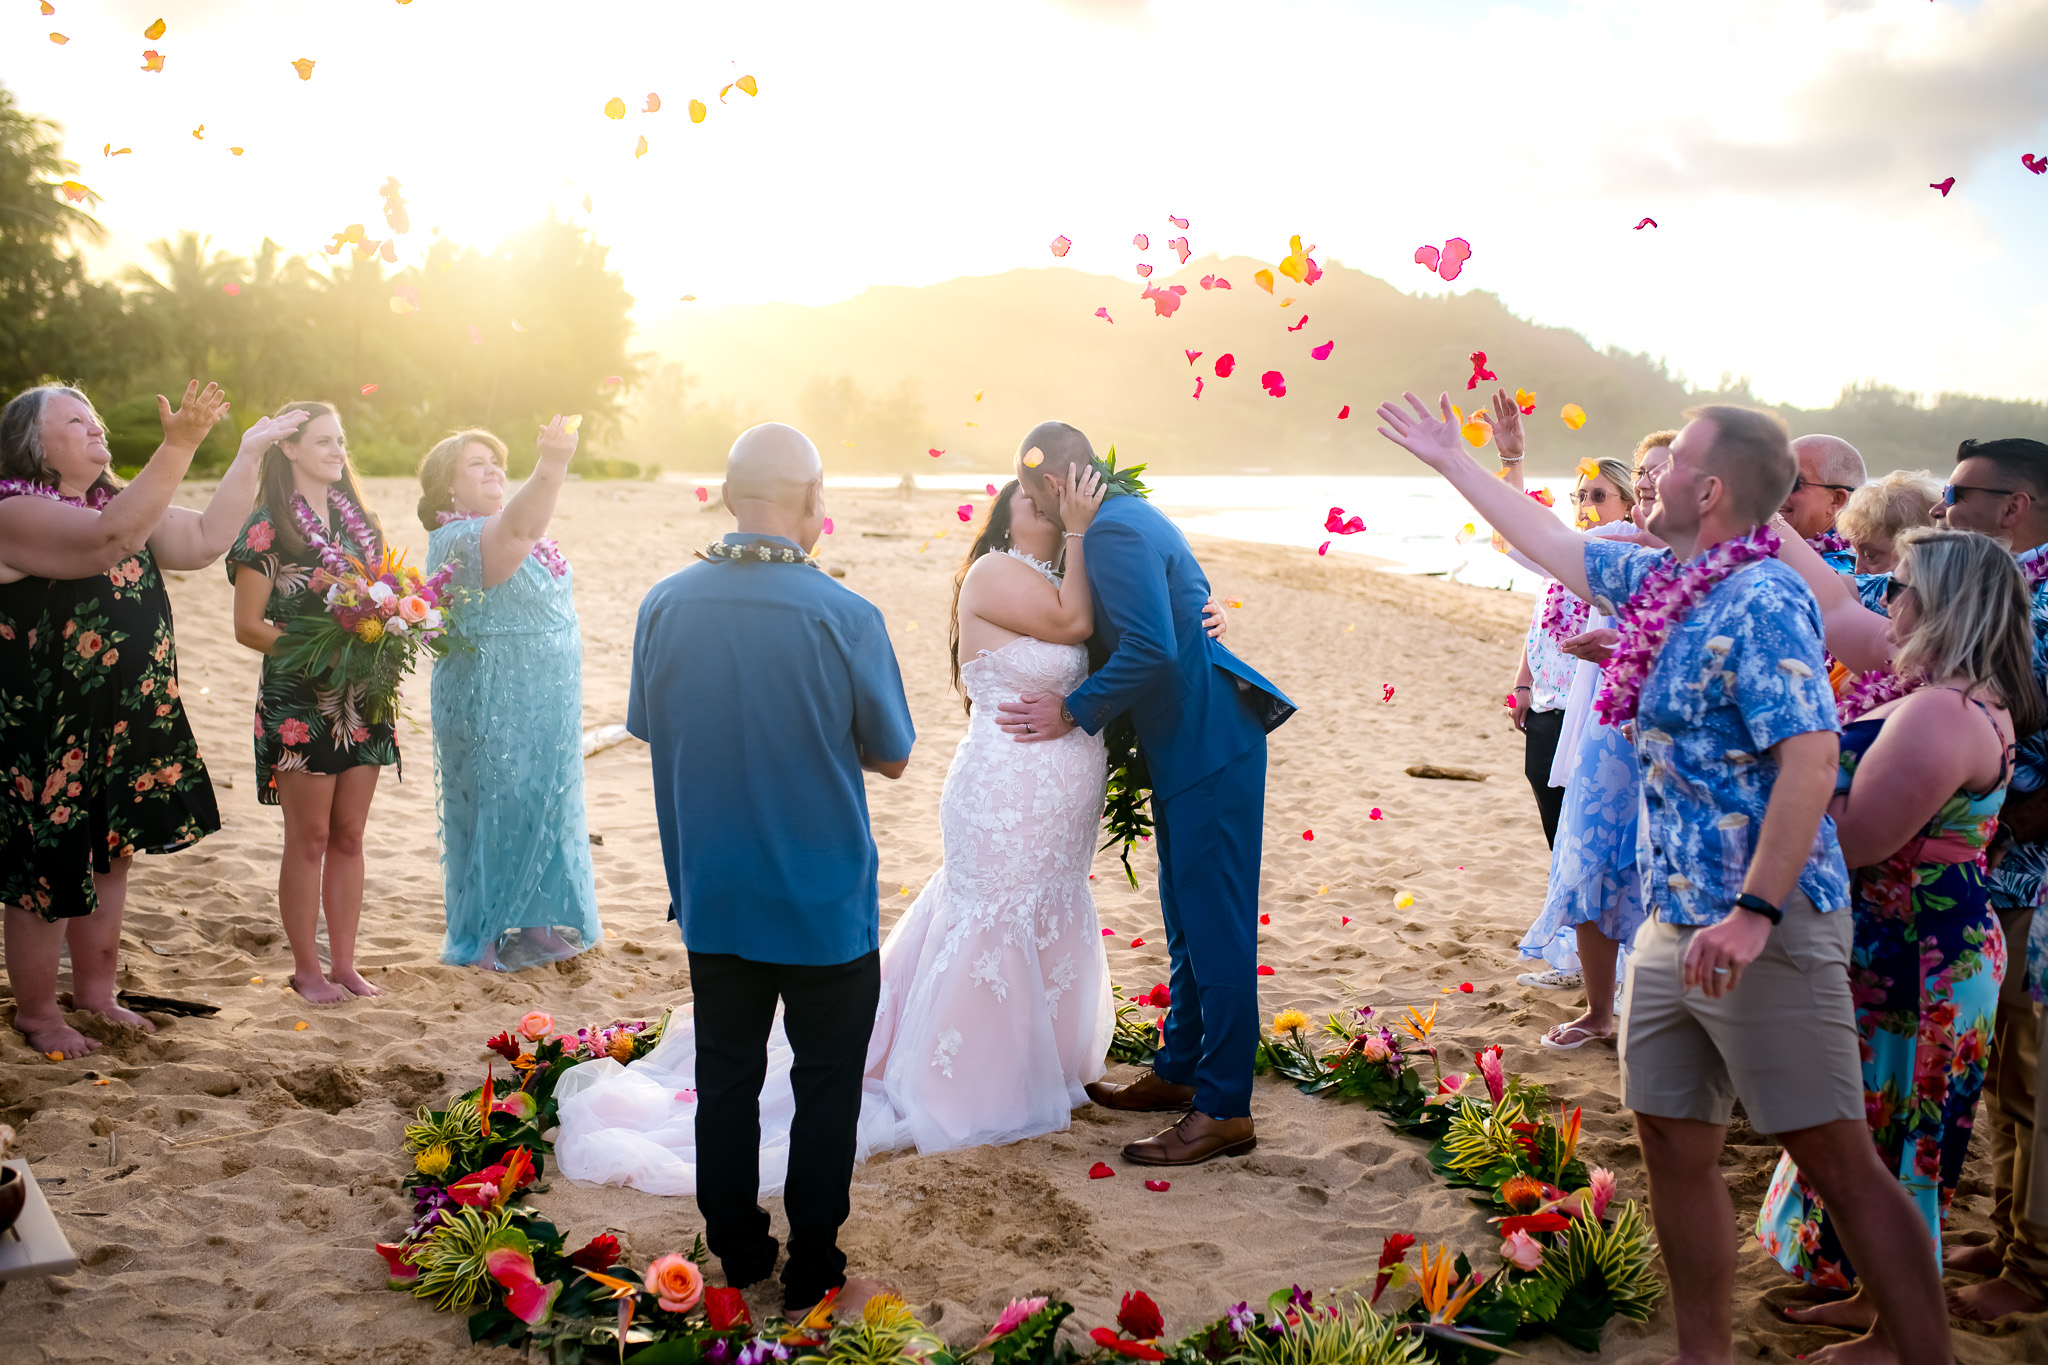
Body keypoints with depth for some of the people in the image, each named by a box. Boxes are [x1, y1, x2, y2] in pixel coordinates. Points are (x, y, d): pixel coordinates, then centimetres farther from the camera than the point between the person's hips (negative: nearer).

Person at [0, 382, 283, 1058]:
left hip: (128, 722, 8)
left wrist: (249, 454, 3)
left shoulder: (118, 502, 12)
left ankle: (95, 990, 33)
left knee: (109, 856, 17)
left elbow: (205, 539, 9)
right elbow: (108, 540, -34)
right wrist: (178, 446, -39)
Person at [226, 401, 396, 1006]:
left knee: (349, 836, 10)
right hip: (298, 701, -5)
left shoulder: (360, 520, 12)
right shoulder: (267, 527, -7)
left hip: (362, 697, 6)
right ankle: (306, 967, 12)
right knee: (309, 838, 1)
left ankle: (344, 963, 17)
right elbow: (249, 626, -9)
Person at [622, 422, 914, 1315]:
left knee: (726, 1076, 17)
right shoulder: (844, 618, -18)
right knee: (825, 1083, 12)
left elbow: (651, 729, 7)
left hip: (712, 899, 3)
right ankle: (812, 1268, 22)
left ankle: (734, 1251, 30)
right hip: (825, 906, -3)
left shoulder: (664, 605, -8)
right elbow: (891, 756, -6)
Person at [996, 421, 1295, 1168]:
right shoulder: (1129, 519, 14)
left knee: (1214, 928, -6)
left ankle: (1225, 1108, 0)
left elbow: (1150, 651, -26)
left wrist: (1072, 713, -15)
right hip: (1187, 748, 11)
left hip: (1209, 748, -11)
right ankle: (1179, 1071, 31)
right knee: (1188, 923, 19)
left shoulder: (1116, 532, -17)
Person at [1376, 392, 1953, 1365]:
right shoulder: (1659, 583, 11)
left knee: (1838, 1163, -6)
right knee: (1674, 1145, 13)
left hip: (1764, 933, -9)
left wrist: (1754, 915, -28)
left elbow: (1810, 758, -23)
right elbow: (1554, 546, 27)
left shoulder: (1762, 600, -16)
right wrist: (1452, 461, 34)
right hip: (1674, 925, 9)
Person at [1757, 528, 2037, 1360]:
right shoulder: (1958, 689, 5)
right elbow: (1837, 611, 14)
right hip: (1905, 953, 10)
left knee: (1888, 1144, 4)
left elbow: (1852, 840, -26)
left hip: (1915, 966, -10)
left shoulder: (1942, 714, -27)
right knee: (1881, 1137, 21)